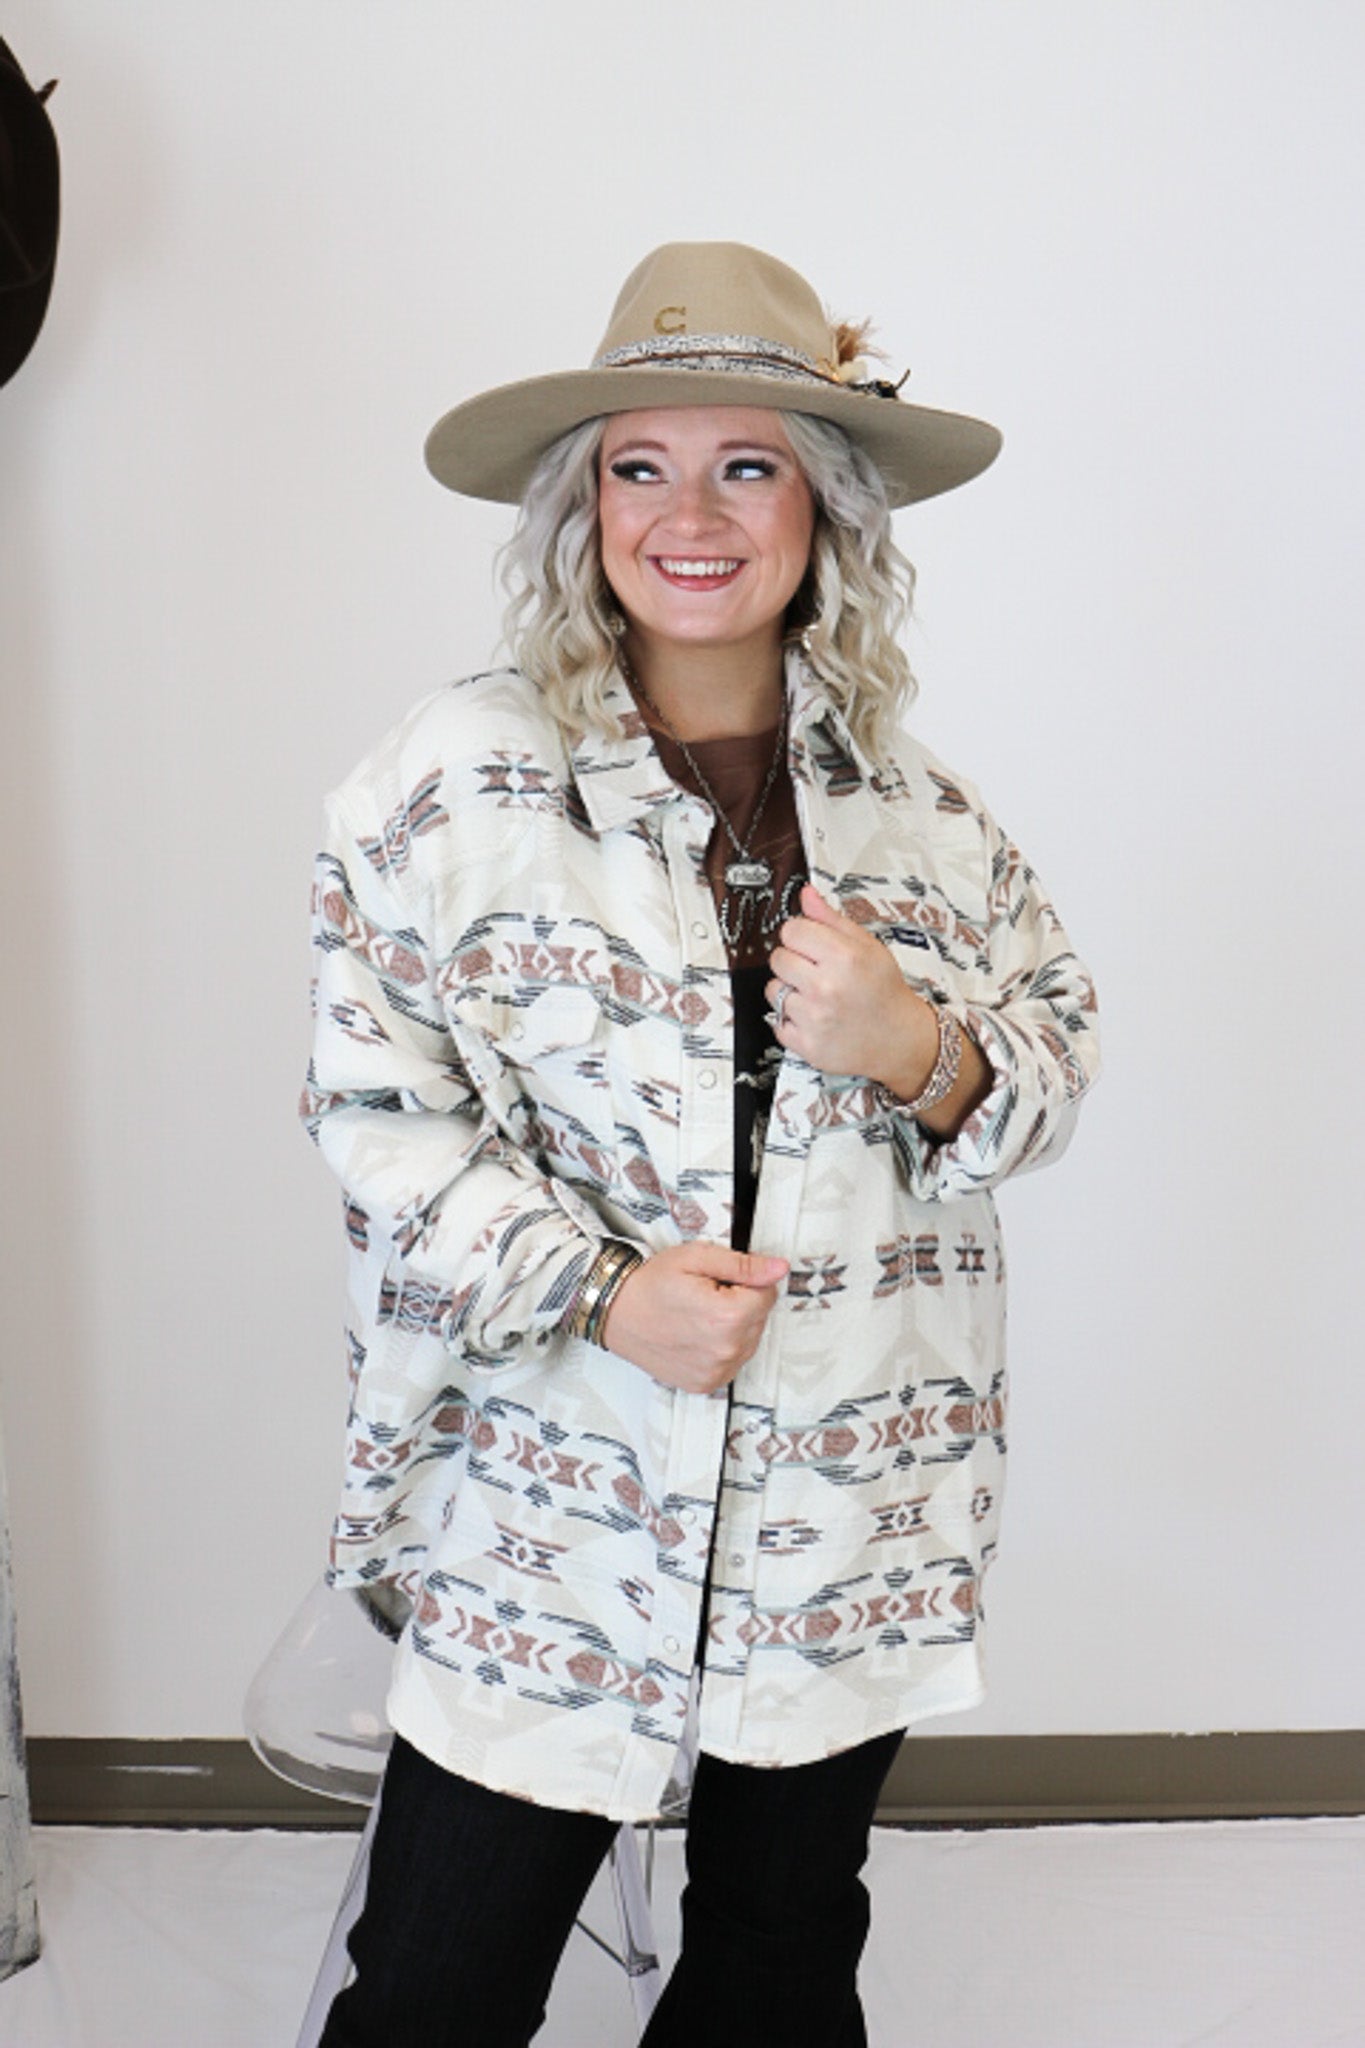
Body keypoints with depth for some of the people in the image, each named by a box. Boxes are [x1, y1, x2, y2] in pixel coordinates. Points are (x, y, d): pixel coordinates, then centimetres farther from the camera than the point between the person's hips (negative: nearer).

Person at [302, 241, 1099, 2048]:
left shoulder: (915, 799, 2)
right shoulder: (456, 778, -8)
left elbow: (1058, 1073, 7)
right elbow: (377, 1107, -8)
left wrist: (921, 1055, -15)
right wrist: (596, 1290, -20)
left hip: (855, 1503, 3)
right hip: (553, 1507, -3)